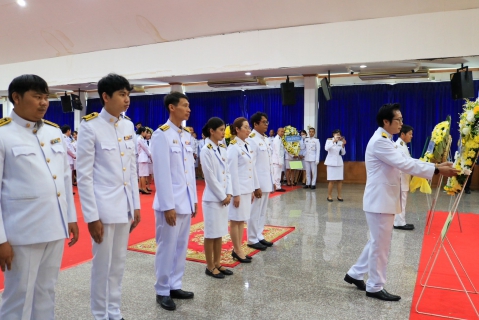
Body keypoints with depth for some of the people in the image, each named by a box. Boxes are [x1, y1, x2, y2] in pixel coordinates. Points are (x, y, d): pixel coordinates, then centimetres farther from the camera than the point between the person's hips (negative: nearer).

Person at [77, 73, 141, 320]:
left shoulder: (128, 126, 6)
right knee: (102, 265, 7)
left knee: (118, 263, 16)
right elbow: (84, 175, -12)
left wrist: (136, 205, 10)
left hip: (125, 205, 6)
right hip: (103, 206, -6)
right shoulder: (89, 126, -11)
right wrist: (92, 216, -13)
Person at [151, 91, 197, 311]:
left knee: (181, 247, 14)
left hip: (186, 201, 7)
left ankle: (175, 286, 28)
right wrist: (168, 205, -17)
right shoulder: (161, 134, -12)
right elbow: (161, 173, -16)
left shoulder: (187, 135, 11)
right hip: (170, 202, -7)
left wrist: (194, 199, 12)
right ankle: (162, 291, 20)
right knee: (167, 248, 4)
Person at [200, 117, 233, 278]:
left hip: (223, 197, 7)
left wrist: (228, 193, 0)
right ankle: (210, 266, 16)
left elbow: (227, 173, 10)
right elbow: (210, 178, -16)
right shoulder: (206, 150, -14)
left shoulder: (222, 148, 9)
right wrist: (222, 196, -12)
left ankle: (217, 264, 25)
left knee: (220, 232, 14)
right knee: (211, 233, 3)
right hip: (213, 198, -7)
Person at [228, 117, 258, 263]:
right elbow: (232, 172, -17)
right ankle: (237, 250, 14)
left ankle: (238, 249, 23)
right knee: (235, 220, 3)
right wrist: (235, 193, -18)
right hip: (238, 189, -8)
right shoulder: (233, 147, -14)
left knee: (242, 219, 13)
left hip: (247, 188, 8)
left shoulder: (247, 146, 11)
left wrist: (252, 189, 14)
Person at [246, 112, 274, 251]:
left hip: (266, 182, 9)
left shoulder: (266, 139, 12)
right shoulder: (251, 140, -15)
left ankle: (259, 236, 27)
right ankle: (252, 240, 13)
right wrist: (256, 186, -20)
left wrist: (272, 181, 13)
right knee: (255, 212, 2)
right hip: (258, 182, -9)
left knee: (262, 212, 16)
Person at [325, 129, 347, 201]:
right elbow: (326, 148, -24)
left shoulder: (341, 142, 5)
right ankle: (329, 196, 5)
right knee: (332, 181, -6)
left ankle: (339, 195, 11)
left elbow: (343, 153, 3)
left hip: (339, 162, 4)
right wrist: (334, 141, -31)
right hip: (331, 163, -3)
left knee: (340, 180, 1)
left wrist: (343, 145, -11)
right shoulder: (329, 140, -4)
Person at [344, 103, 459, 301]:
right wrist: (437, 170, -22)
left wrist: (436, 166, 4)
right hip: (379, 201, -10)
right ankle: (375, 287, 14)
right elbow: (405, 164, -24)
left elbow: (404, 162, 13)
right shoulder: (379, 141, -18)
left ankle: (355, 274, 29)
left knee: (377, 243, 17)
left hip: (384, 200, 10)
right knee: (380, 245, 0)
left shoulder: (385, 140, 16)